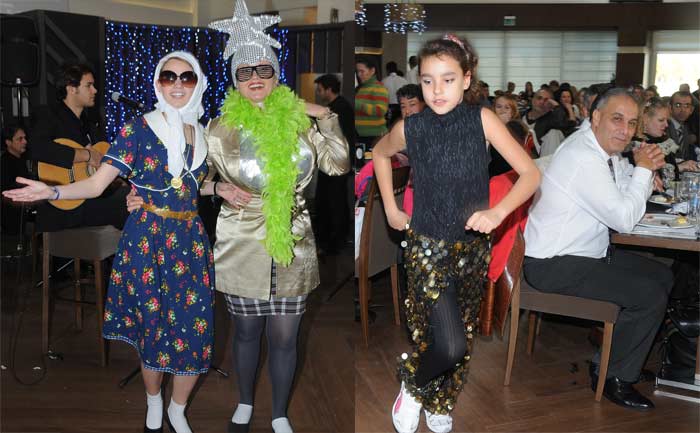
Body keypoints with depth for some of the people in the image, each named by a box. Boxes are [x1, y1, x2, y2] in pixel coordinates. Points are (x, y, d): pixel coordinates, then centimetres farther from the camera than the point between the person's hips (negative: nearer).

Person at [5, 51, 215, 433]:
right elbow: (97, 183, -12)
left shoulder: (202, 133, 7)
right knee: (153, 326, 7)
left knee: (194, 329, 2)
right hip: (147, 241, -3)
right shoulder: (138, 129, -6)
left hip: (190, 242, 4)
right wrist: (53, 192, -28)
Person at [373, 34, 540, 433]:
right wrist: (390, 208, 12)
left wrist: (498, 212, -26)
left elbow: (532, 173, -11)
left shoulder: (482, 119, -8)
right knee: (447, 344, -15)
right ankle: (412, 386, 17)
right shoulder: (411, 128, -6)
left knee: (464, 337, 15)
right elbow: (380, 153, 17)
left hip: (474, 246, 2)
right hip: (428, 247, -2)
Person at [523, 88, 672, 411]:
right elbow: (625, 220, -23)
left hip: (587, 252, 10)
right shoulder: (583, 158, -24)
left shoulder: (606, 151, 6)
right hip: (554, 266, -10)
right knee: (651, 296, -14)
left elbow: (627, 198, 14)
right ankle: (613, 376, 5)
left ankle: (622, 353, 23)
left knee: (663, 277, 12)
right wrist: (642, 168, -12)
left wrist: (646, 169, -5)